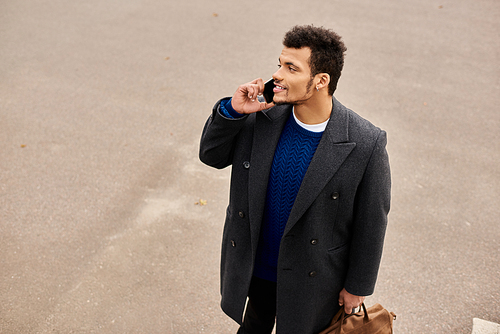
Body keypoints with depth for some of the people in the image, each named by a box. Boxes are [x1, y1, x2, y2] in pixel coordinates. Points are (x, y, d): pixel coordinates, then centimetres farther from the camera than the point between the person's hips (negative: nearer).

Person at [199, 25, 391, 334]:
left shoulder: (365, 144, -25)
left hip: (311, 279, -3)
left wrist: (357, 286, -4)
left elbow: (370, 223, -14)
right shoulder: (261, 116, -15)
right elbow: (212, 155, -1)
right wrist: (232, 111, -20)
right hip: (254, 264, 4)